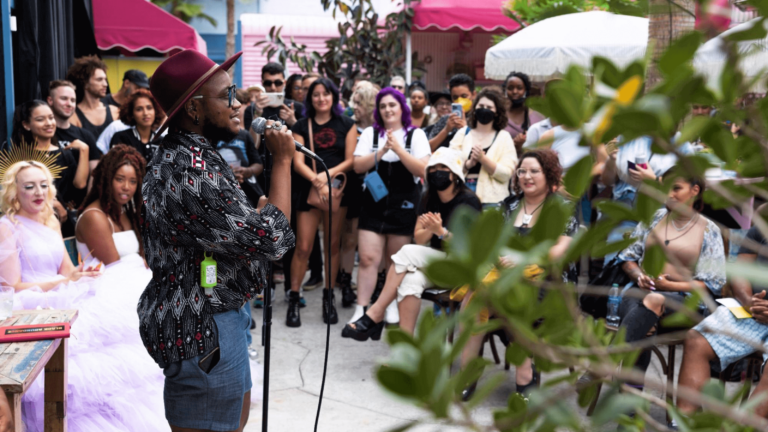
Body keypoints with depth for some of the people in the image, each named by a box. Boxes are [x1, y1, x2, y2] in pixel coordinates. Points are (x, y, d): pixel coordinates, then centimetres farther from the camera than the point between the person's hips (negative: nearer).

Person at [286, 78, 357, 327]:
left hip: (337, 189, 1)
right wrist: (317, 181, -20)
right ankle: (293, 300, 5)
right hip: (308, 191, -1)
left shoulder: (346, 125, 9)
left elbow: (350, 160, 2)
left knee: (333, 244, 5)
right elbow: (298, 162, -3)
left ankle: (328, 298, 16)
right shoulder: (301, 126, 7)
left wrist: (329, 174, -15)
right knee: (303, 248, -4)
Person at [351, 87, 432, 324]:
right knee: (368, 258, -7)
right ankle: (361, 309, -3)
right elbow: (358, 166, -3)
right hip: (374, 202, 1)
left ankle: (392, 305, 23)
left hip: (404, 204, -1)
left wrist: (398, 149, -18)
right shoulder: (370, 133, 9)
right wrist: (382, 151, -15)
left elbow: (423, 170, -9)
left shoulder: (416, 135, 3)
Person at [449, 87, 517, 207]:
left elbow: (506, 174, -4)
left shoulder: (504, 137, 7)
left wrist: (483, 159, -15)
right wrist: (468, 164, -15)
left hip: (491, 201, -1)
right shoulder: (462, 133, 11)